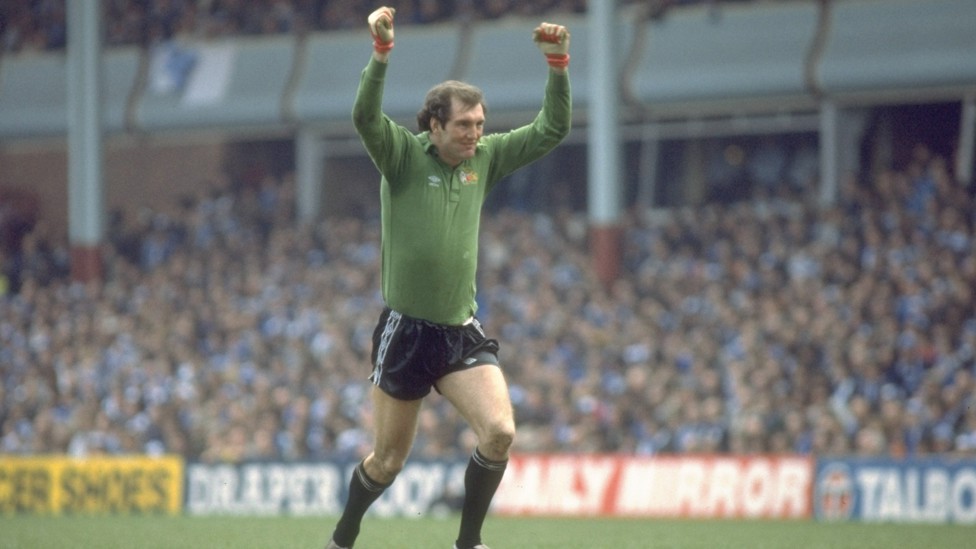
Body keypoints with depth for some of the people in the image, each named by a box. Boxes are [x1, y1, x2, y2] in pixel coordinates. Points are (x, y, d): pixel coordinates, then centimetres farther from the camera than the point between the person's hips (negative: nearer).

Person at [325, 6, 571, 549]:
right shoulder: (404, 155, -7)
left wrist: (558, 64, -6)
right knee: (388, 460, 6)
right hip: (406, 332, -4)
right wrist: (381, 52, -39)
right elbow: (366, 117, -26)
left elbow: (552, 130, 7)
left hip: (463, 332, 4)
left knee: (500, 432, -18)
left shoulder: (485, 158, 6)